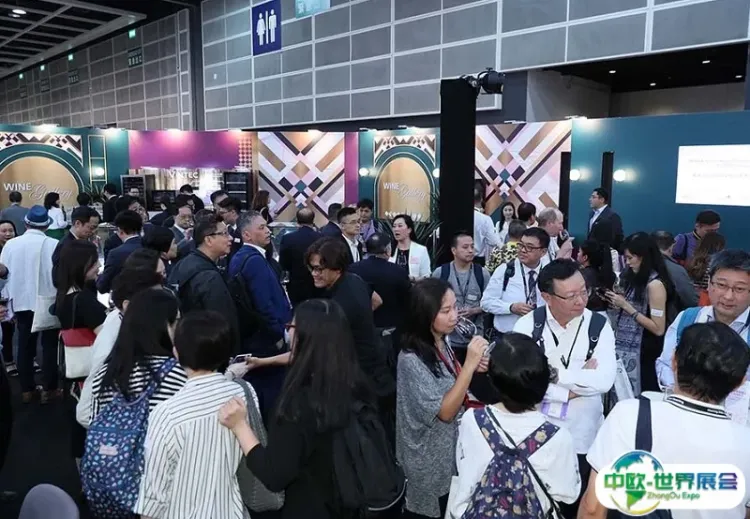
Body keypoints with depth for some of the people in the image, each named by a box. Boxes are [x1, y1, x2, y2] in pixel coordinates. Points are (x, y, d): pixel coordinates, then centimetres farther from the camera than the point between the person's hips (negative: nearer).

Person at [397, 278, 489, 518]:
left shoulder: (441, 342, -4)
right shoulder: (411, 359, -28)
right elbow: (444, 412, -27)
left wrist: (473, 368, -7)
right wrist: (469, 365, -33)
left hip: (451, 446, 8)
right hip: (430, 459, -8)